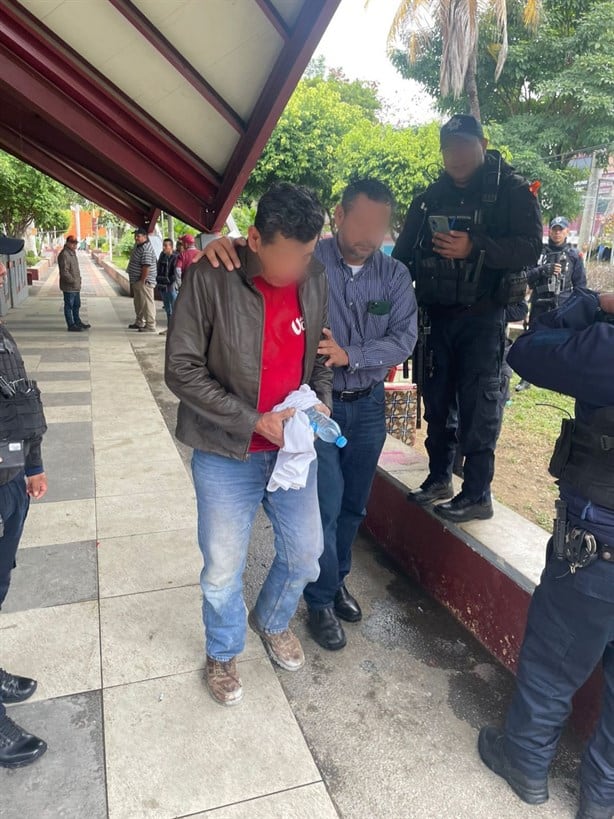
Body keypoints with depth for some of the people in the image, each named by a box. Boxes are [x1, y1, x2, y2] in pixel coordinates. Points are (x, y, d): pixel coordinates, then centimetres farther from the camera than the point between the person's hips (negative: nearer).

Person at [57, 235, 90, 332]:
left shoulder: (72, 253, 14)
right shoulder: (64, 254, -18)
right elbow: (64, 272, -24)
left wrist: (78, 279, 18)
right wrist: (73, 281, -22)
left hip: (76, 286, 10)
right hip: (68, 287, -10)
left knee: (77, 305, 20)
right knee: (69, 306, 0)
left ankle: (77, 322, 33)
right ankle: (71, 325, 7)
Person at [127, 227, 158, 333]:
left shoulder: (146, 249, -20)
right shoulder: (138, 245, 13)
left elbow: (146, 266, -27)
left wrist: (142, 281, -23)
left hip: (144, 282, -11)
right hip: (137, 281, 11)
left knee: (147, 303, -9)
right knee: (138, 303, 20)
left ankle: (150, 326, -6)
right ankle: (139, 322, 34)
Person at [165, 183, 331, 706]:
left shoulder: (315, 278, -3)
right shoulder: (212, 278, -18)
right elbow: (182, 370, -16)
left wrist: (322, 400, -8)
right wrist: (253, 421, -20)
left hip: (294, 446, 4)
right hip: (227, 452, -4)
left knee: (305, 553, 16)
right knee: (224, 570, 10)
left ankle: (273, 621, 49)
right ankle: (224, 654, 41)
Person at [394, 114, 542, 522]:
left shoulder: (511, 190, -2)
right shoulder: (432, 196, 12)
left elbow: (531, 247, -14)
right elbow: (403, 251, 12)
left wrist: (475, 247, -26)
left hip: (482, 316, -5)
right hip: (438, 316, 5)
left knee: (478, 404, -4)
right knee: (437, 398, 11)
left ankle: (478, 494, 5)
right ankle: (439, 477, 26)